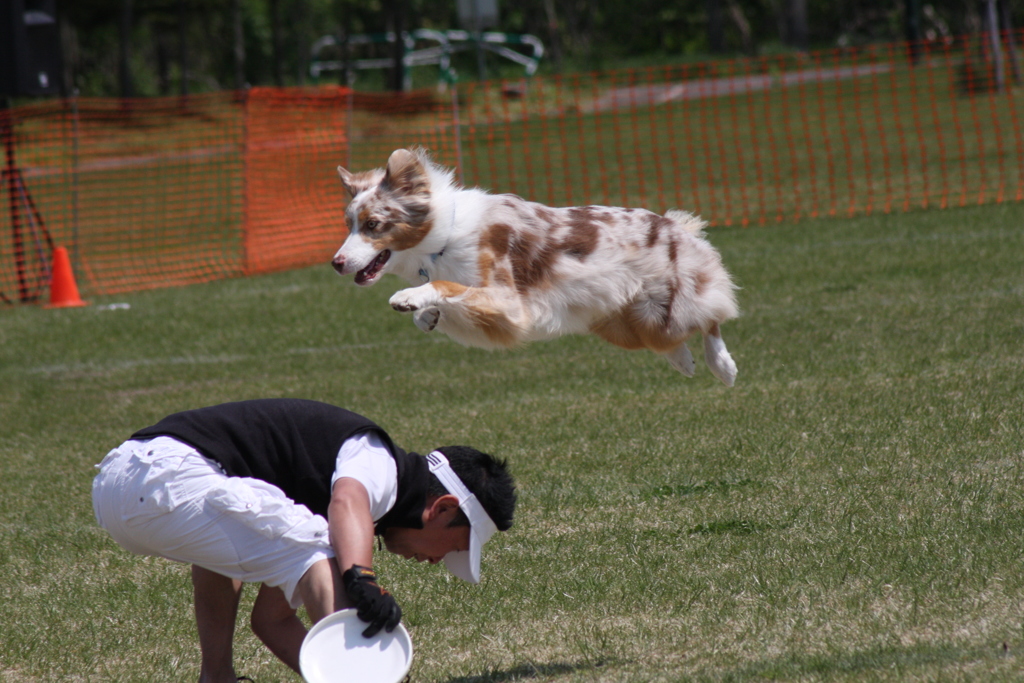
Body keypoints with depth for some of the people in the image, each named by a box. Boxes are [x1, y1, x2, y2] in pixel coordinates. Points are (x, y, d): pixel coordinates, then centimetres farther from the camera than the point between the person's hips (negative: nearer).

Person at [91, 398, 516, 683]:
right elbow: (349, 502, -24)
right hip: (166, 475, -10)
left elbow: (272, 618, 28)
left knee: (222, 542, 38)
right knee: (319, 550, -11)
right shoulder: (378, 461, 0)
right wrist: (361, 580, -39)